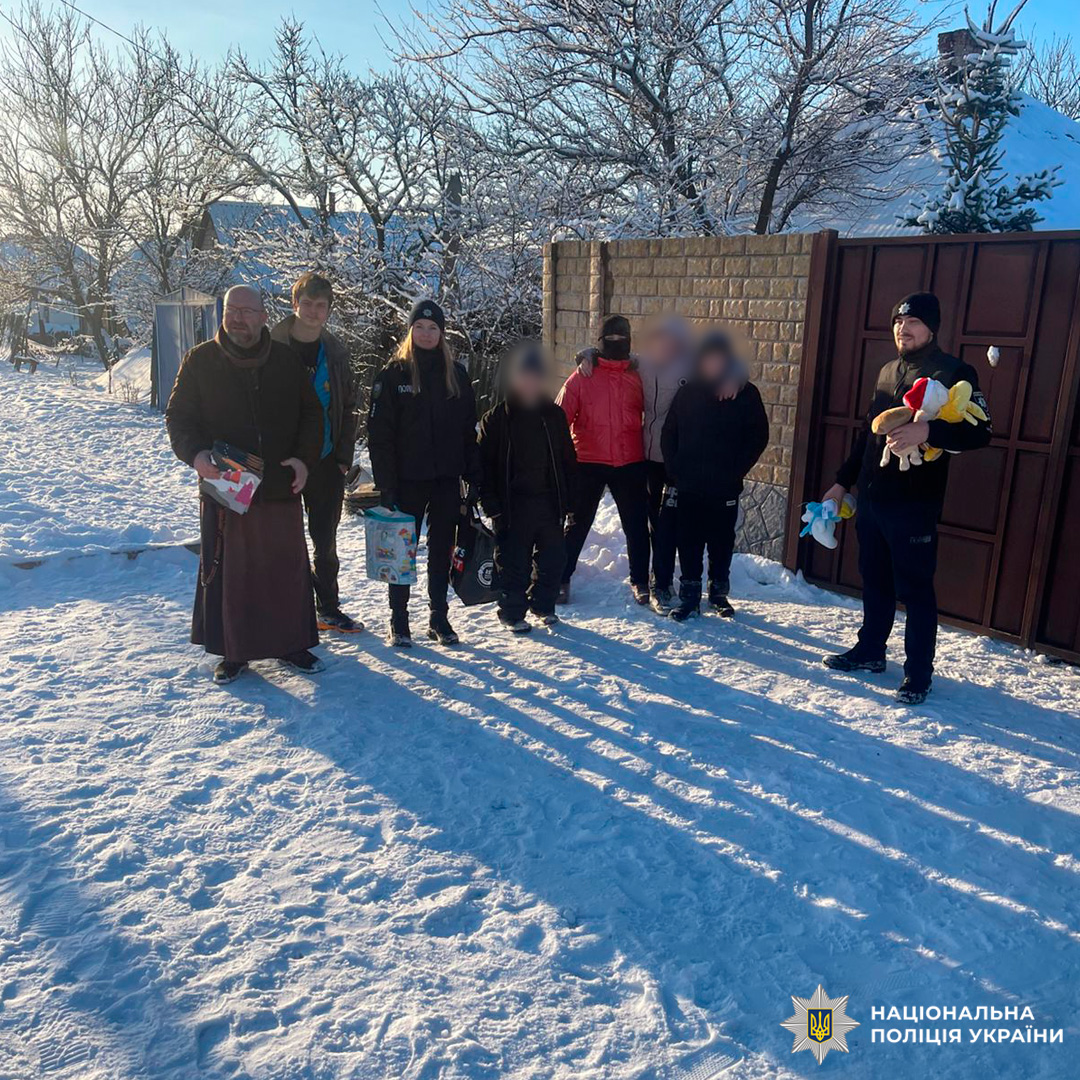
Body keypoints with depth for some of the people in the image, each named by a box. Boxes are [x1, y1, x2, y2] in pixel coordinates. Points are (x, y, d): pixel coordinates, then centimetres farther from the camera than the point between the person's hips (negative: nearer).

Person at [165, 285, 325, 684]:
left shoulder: (287, 360, 6)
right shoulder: (201, 361, 1)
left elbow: (311, 414, 11)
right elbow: (178, 416, 2)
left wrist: (303, 457, -4)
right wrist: (195, 453, -17)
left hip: (281, 487, 2)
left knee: (288, 568, 9)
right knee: (226, 572, 4)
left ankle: (291, 642, 25)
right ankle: (232, 651, 19)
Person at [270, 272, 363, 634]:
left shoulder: (335, 353, 8)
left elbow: (348, 408, 11)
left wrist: (344, 456, 2)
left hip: (325, 462, 3)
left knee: (325, 541, 10)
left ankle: (328, 608, 21)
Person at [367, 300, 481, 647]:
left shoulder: (456, 374, 8)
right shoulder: (393, 374, -2)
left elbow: (469, 430, 9)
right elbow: (379, 433, -6)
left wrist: (473, 477, 4)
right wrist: (386, 483, -12)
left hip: (447, 478, 3)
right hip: (408, 478, -3)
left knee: (442, 550, 10)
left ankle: (439, 619, 21)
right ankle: (398, 621, 16)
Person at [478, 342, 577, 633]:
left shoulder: (554, 415, 8)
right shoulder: (496, 418, -1)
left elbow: (568, 461, 10)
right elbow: (485, 464, -3)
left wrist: (568, 500, 4)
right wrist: (492, 505, -10)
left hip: (549, 502, 3)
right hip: (512, 506, -3)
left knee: (553, 557, 8)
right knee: (513, 561, 3)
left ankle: (543, 604, 28)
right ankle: (512, 612, 18)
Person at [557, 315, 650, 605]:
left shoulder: (638, 376, 4)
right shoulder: (582, 376, -2)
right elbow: (559, 417, -5)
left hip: (630, 464, 2)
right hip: (588, 463, -2)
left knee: (636, 525, 9)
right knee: (578, 524, 8)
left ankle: (640, 581, 24)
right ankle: (561, 578, 21)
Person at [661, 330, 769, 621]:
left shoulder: (746, 393, 0)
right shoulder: (688, 392, 5)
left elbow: (758, 437, 1)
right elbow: (669, 434, 7)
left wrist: (736, 471, -6)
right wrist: (674, 471, -1)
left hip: (725, 488, -1)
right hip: (688, 486, 1)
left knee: (722, 541, 8)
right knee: (688, 542, 4)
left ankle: (719, 592, 24)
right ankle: (689, 595, 14)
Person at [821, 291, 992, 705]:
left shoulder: (954, 373, -7)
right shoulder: (887, 372, 15)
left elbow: (979, 432, -16)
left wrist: (928, 431, -33)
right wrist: (843, 482, 20)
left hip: (915, 505, -7)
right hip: (871, 499, 7)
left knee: (915, 589, -1)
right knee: (874, 581, 16)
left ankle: (918, 674, 10)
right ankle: (870, 651, 31)